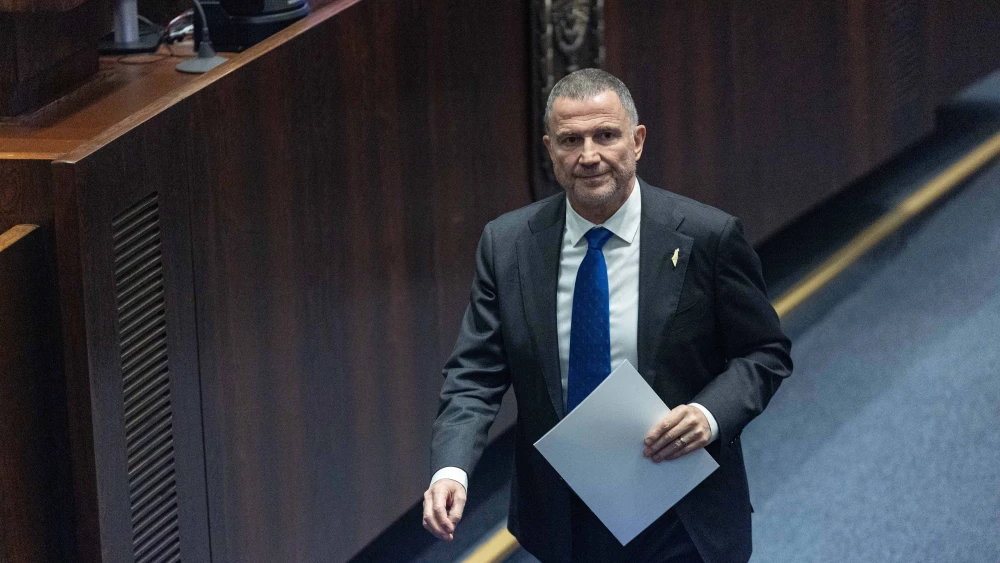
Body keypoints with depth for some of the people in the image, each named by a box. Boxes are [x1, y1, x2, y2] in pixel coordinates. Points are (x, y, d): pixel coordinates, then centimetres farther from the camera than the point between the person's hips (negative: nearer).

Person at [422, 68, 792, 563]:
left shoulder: (707, 237, -10)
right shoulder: (507, 245, -4)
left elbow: (766, 353, -3)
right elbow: (475, 376, -5)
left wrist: (711, 415, -22)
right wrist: (451, 469, -22)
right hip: (563, 518, 3)